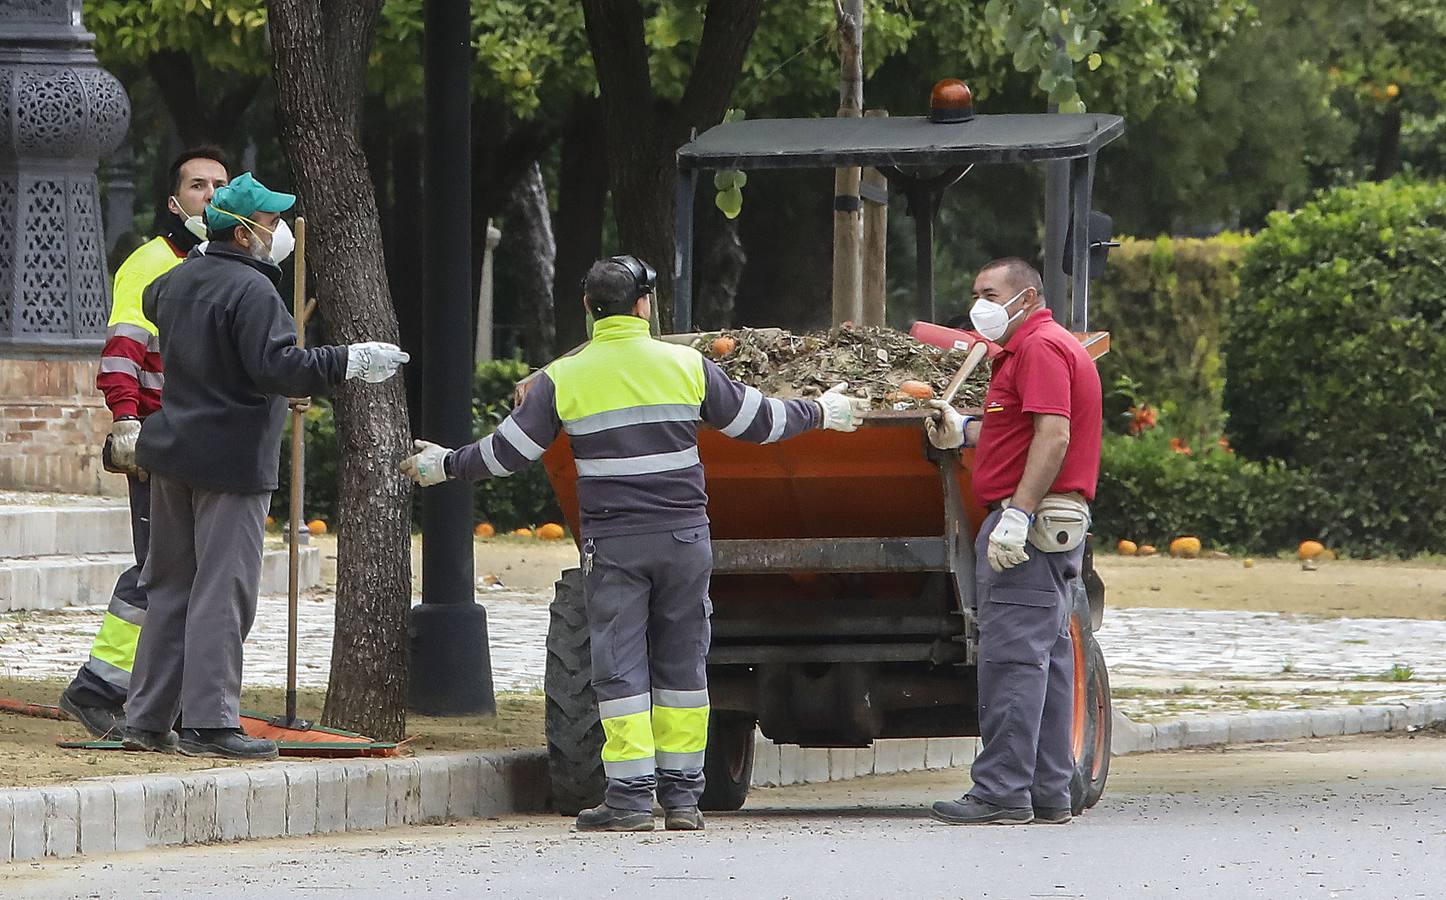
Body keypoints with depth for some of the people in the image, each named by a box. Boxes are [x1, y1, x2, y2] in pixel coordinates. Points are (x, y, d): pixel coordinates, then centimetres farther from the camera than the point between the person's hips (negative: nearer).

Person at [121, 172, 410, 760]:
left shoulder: (180, 280, 10)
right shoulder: (251, 291, -17)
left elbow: (154, 302, 34)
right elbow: (279, 367, -27)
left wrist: (204, 254, 40)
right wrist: (351, 361, -23)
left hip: (173, 453, 9)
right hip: (231, 462, -9)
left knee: (171, 589, 14)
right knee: (222, 593, -5)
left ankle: (147, 719, 17)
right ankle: (209, 723, -6)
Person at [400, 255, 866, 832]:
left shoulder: (563, 378, -2)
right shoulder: (686, 366, 1)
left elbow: (508, 450, 4)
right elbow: (756, 421, 9)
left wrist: (446, 466, 21)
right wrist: (820, 414, 26)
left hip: (612, 544, -1)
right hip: (684, 538, 1)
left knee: (620, 668, 1)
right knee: (682, 664, 9)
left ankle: (630, 793, -5)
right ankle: (683, 793, 11)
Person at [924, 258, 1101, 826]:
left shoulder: (1040, 348, -11)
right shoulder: (1040, 347, 23)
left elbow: (1053, 437, -22)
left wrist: (1019, 513, -27)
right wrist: (966, 432, 26)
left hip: (1028, 524, -11)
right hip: (1057, 525, 11)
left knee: (1012, 658, -11)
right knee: (1047, 658, 9)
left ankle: (1002, 792, -13)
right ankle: (1048, 794, 10)